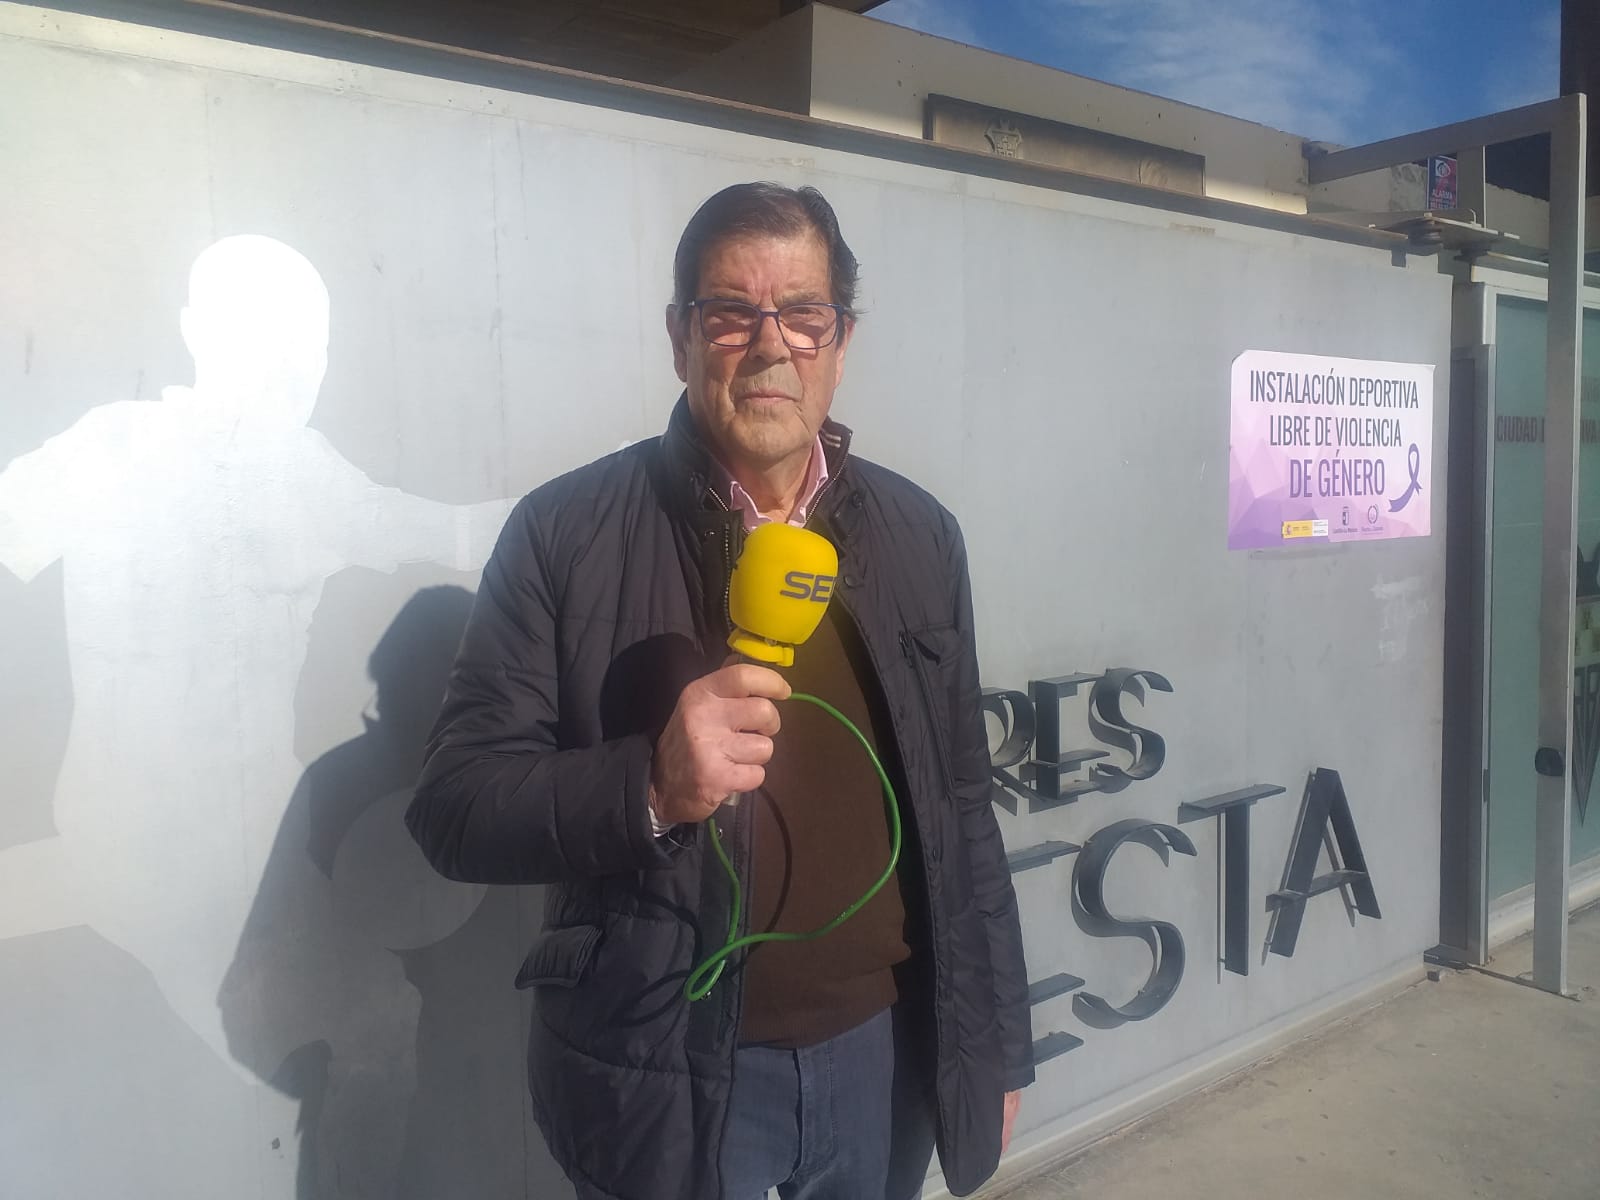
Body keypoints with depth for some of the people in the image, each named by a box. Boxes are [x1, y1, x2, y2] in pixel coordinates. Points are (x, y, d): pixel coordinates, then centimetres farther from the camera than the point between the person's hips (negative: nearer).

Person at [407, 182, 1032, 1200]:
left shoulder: (919, 535, 1)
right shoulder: (566, 534, -11)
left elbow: (960, 807, 7)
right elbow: (456, 808, -11)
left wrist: (994, 1042, 9)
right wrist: (649, 786, -29)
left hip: (884, 1050, 4)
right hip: (670, 1074, -3)